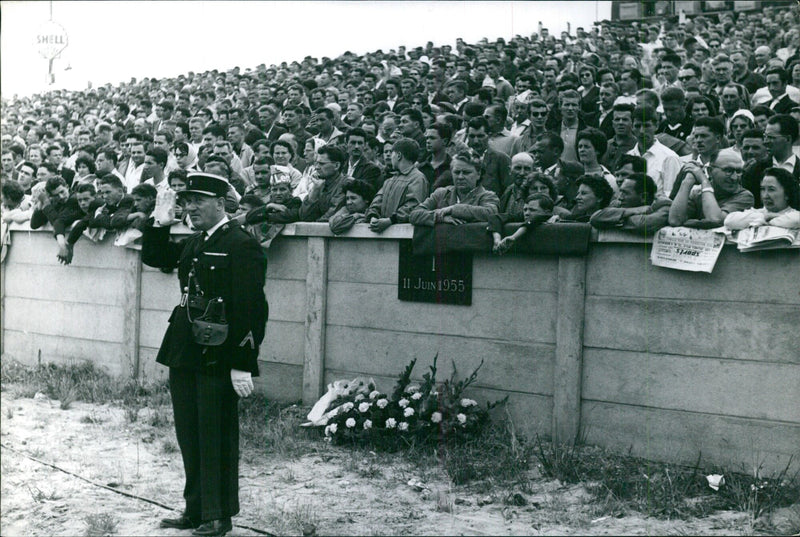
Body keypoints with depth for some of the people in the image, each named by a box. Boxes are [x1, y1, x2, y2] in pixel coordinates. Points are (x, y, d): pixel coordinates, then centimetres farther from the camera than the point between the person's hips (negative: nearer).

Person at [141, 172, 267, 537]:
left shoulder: (241, 245, -12)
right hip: (185, 354, 9)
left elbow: (250, 308, -17)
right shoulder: (193, 244, 15)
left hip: (218, 357, -8)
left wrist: (243, 365, -21)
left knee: (217, 438, 2)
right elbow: (153, 257, 27)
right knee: (189, 436, 15)